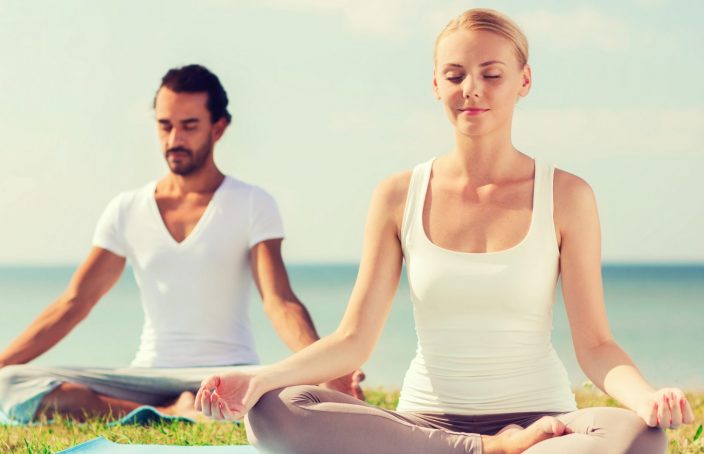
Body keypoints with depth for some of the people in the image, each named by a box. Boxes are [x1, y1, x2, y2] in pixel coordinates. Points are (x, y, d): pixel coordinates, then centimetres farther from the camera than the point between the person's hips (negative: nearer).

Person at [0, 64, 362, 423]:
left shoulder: (252, 205, 1)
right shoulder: (126, 211, 10)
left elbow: (280, 302, -12)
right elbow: (72, 305, 8)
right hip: (148, 376, 3)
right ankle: (175, 416, -23)